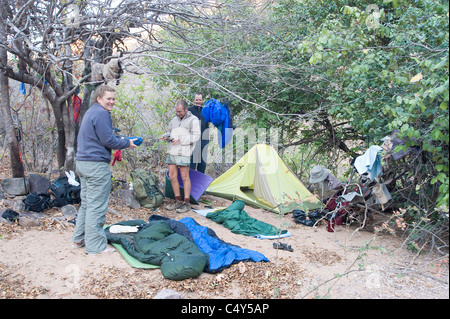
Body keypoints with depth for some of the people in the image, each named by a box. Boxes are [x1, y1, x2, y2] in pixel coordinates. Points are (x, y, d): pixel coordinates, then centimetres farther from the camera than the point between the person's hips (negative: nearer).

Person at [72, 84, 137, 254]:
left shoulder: (91, 112, 19)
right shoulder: (101, 113, -13)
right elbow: (107, 140, -17)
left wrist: (120, 139, 17)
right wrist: (127, 143, -4)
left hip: (83, 162, 11)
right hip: (96, 165, -10)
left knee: (86, 203, 18)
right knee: (97, 207, -5)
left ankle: (79, 239, 26)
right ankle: (95, 246, 1)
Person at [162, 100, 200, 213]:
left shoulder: (193, 120, -2)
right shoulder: (174, 119, 18)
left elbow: (196, 136, -8)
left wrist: (181, 140, -16)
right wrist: (166, 136, 4)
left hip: (183, 152, -7)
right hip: (171, 151, 7)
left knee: (185, 177, -3)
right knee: (172, 176, 6)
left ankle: (186, 203, 6)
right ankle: (178, 201, 19)